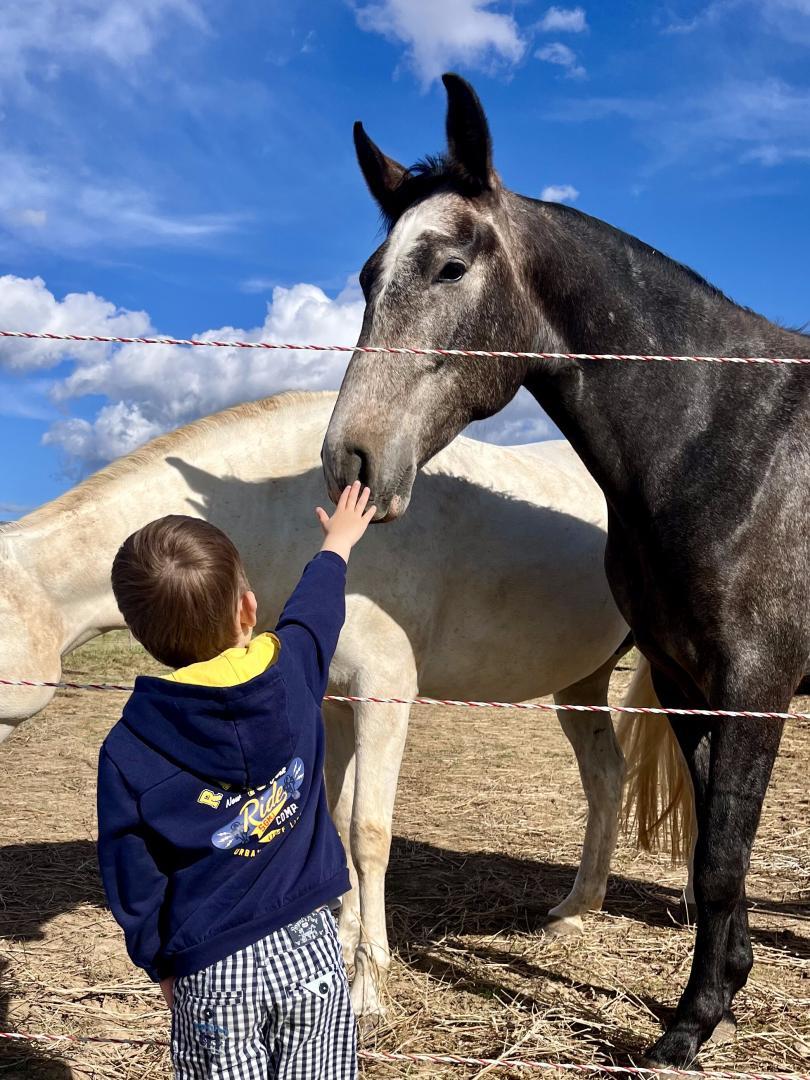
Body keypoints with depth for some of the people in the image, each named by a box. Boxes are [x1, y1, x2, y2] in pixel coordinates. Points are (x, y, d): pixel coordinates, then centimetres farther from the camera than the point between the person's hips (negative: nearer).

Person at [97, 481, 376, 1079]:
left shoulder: (128, 749, -11)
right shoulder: (292, 669, -8)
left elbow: (131, 880, -3)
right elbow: (316, 604, 15)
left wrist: (159, 965, 12)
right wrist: (338, 542, 36)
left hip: (211, 973, -1)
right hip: (309, 947, 2)